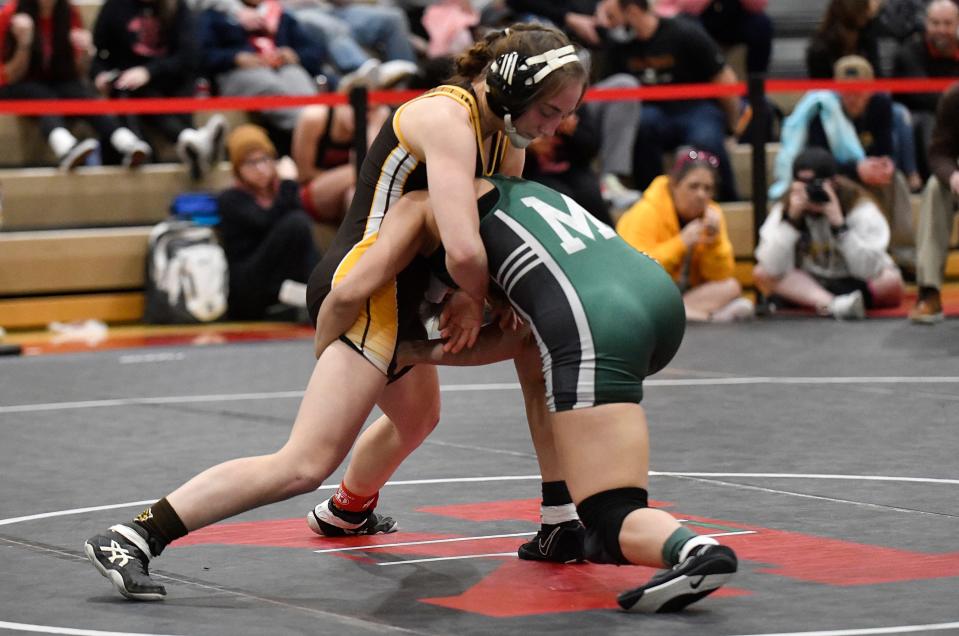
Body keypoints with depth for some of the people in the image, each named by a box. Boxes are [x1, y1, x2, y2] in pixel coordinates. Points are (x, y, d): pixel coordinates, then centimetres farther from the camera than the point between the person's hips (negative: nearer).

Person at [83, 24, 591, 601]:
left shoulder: (504, 134, 9)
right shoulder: (447, 120, -20)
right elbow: (464, 251, -31)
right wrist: (476, 297, -10)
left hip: (397, 298, 11)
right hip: (365, 288, -11)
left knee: (418, 419, 36)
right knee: (306, 464, -20)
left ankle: (350, 511, 66)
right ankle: (134, 538, -23)